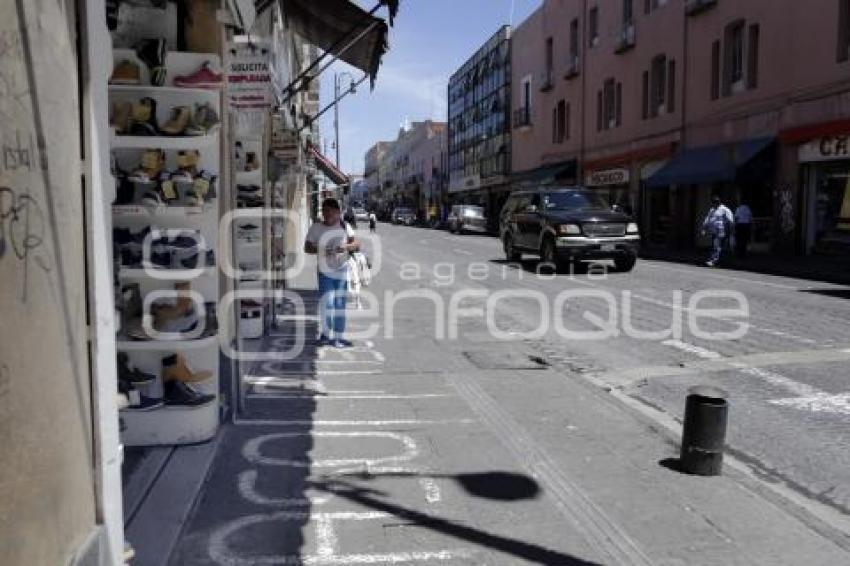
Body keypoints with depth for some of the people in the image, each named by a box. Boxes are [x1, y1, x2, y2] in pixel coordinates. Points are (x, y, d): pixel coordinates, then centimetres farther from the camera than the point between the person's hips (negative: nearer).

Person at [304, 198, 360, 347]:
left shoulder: (345, 226, 2)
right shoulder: (316, 228, -3)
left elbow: (357, 244, -2)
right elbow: (307, 248, 0)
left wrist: (346, 247, -23)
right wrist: (321, 250, -19)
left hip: (342, 271, 2)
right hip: (325, 272, -2)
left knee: (340, 304, 6)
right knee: (327, 303, -12)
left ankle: (338, 337, 15)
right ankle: (325, 333, 8)